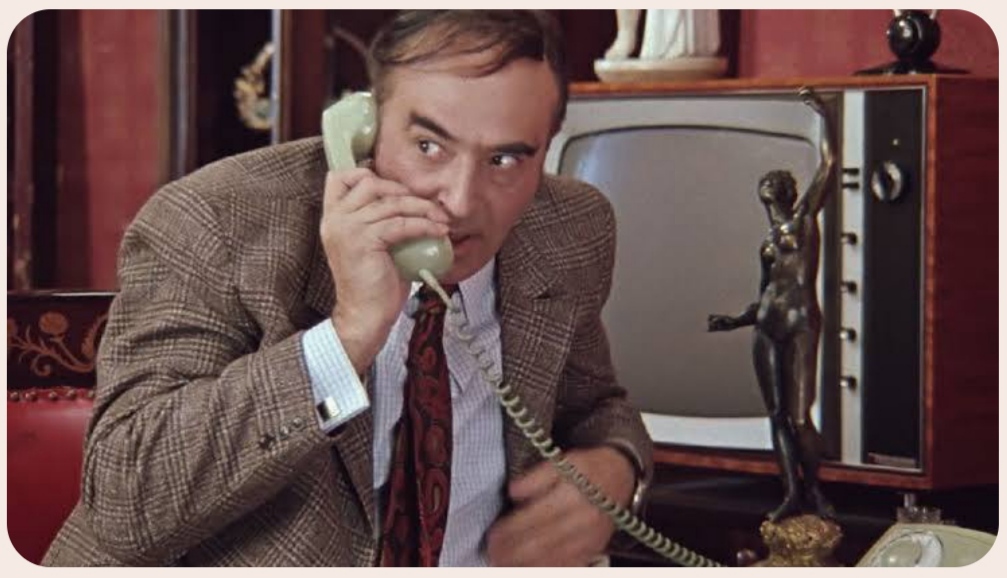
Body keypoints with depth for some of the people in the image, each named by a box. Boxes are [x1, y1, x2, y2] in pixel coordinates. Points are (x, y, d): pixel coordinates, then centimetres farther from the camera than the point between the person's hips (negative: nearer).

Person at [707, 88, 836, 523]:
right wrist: (734, 321, 13)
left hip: (801, 324, -6)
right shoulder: (768, 243, 21)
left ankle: (814, 491, 4)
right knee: (778, 415, 3)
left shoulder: (805, 217, 7)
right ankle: (793, 494, 7)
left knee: (799, 416, -10)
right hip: (768, 329, 6)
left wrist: (825, 116, -1)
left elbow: (828, 164, -2)